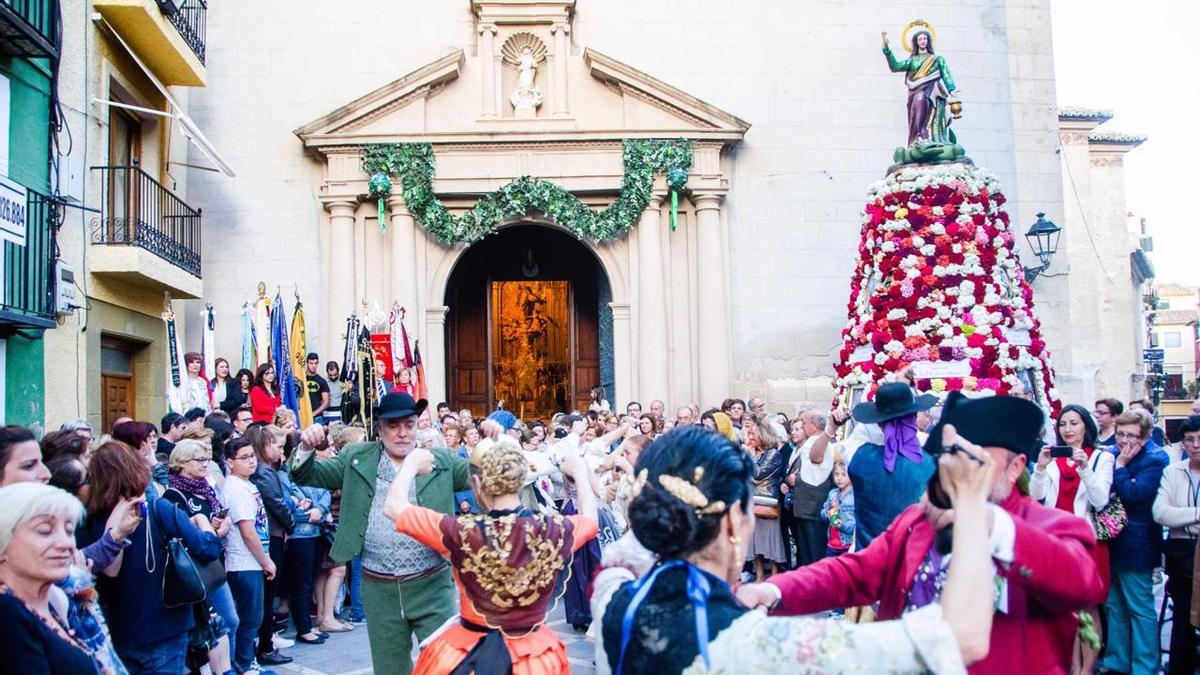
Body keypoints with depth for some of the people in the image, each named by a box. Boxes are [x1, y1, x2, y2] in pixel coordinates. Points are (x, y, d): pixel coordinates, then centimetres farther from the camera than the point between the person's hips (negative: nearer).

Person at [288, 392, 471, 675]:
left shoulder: (442, 461, 1)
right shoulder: (357, 458, 4)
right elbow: (306, 475, 7)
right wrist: (306, 447, -14)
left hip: (432, 585, -1)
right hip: (379, 589, 2)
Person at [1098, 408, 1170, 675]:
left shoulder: (1155, 460, -11)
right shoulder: (1112, 454, 10)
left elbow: (1132, 494, -22)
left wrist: (1120, 465, -15)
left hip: (1135, 546, -7)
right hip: (1111, 541, 7)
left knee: (1140, 608, -1)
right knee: (1114, 605, 14)